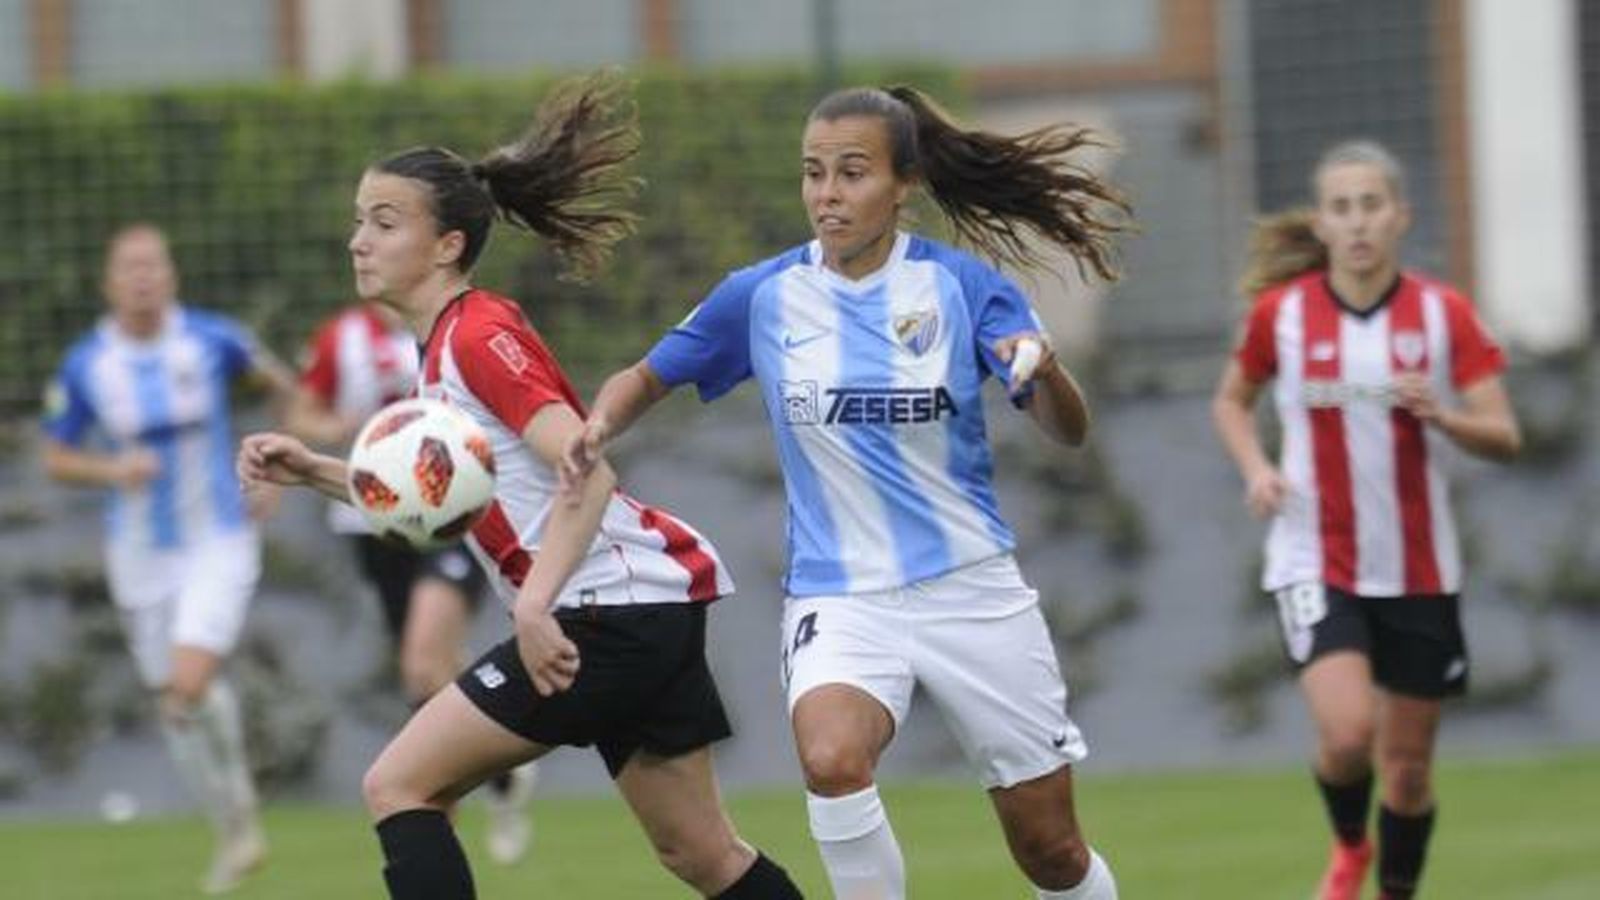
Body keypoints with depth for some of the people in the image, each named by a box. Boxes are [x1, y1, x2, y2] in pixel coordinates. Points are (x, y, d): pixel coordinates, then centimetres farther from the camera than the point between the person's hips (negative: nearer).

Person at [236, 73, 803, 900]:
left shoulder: (478, 335, -14)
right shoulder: (445, 346, 15)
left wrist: (535, 603, -32)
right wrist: (314, 473, 15)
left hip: (611, 611, -10)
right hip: (646, 615, 10)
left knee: (398, 787, -8)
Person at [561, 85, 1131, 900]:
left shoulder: (963, 286, -6)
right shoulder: (762, 297, -3)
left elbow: (1069, 432, -10)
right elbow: (648, 378, 11)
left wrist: (1045, 372, -33)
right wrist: (600, 425, -12)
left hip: (971, 589, 0)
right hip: (837, 597, 0)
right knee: (832, 760, -33)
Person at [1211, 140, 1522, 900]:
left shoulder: (1444, 314, -3)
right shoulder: (1282, 312, -3)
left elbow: (1505, 438, -5)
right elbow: (1231, 401, 14)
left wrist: (1441, 415, -26)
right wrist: (1256, 468, -5)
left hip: (1419, 571, 1)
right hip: (1316, 564, -1)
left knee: (1407, 765, 7)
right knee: (1347, 731, -21)